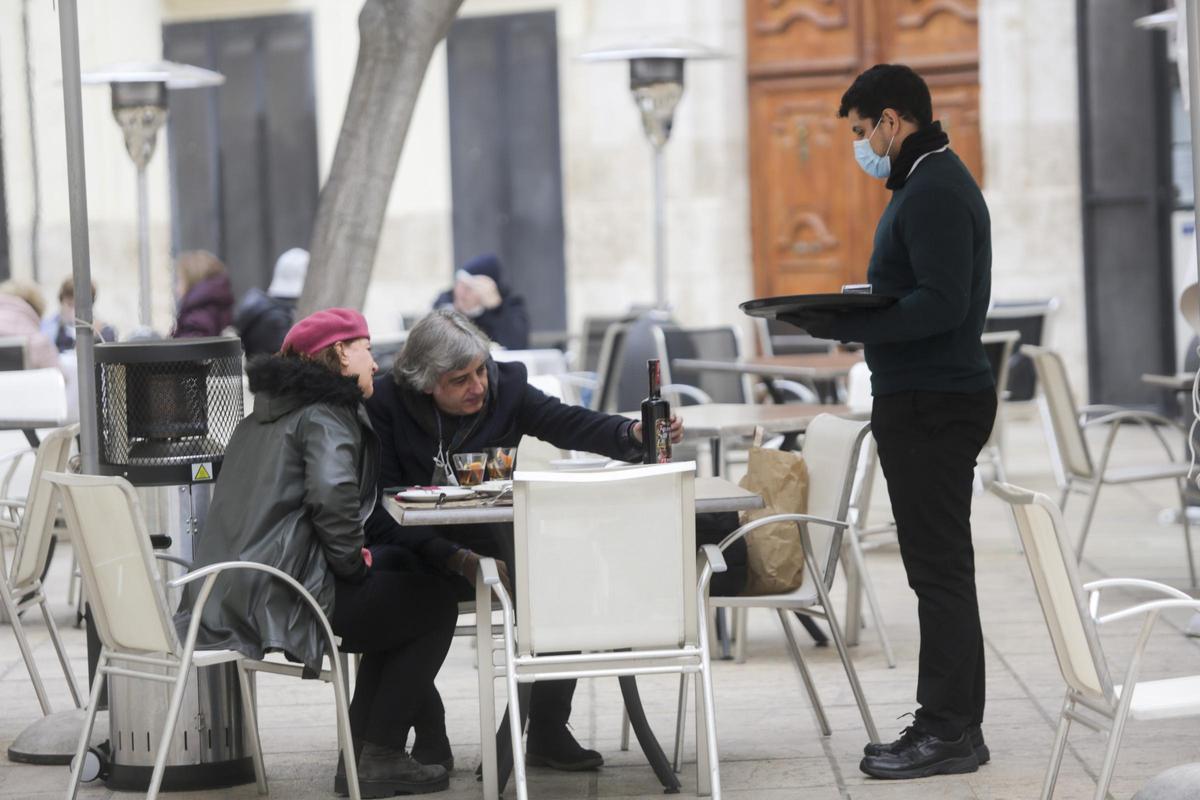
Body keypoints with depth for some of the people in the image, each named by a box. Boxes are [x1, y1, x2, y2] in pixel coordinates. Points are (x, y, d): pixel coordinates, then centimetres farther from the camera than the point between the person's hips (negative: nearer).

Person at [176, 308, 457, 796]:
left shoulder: (267, 413, 20)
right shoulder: (324, 414, -10)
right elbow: (332, 494, -27)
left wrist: (348, 554, 18)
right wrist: (350, 559, -10)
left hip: (234, 593, 10)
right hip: (281, 600, -10)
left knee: (396, 585, 28)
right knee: (435, 602, 7)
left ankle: (361, 756, 25)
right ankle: (380, 759, 7)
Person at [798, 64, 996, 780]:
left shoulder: (935, 192, -15)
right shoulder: (930, 182, 20)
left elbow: (941, 304, -24)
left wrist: (843, 325, -23)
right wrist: (850, 311, 8)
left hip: (932, 405, -11)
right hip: (927, 398, 11)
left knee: (940, 568, -7)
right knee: (942, 567, 13)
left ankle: (948, 729, -4)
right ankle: (956, 725, 18)